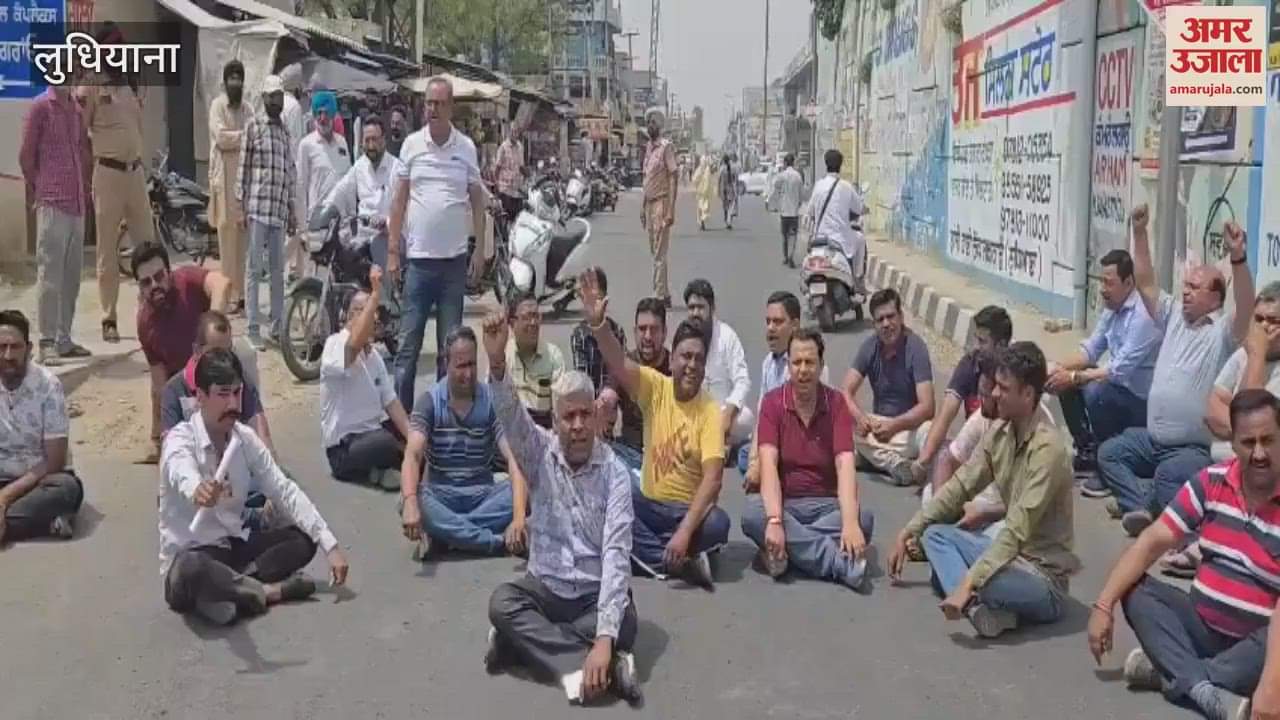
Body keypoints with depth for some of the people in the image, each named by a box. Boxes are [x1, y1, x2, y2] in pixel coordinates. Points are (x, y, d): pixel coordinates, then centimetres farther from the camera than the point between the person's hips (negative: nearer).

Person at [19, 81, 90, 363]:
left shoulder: (76, 109, 15)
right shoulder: (40, 107, -4)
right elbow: (26, 155, -2)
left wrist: (84, 192, 14)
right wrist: (39, 191, 5)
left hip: (77, 204, 7)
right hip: (52, 204, -7)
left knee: (72, 274, 8)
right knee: (50, 273, -7)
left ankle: (64, 339, 15)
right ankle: (47, 342, -6)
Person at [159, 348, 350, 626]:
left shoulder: (246, 439, 1)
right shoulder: (180, 439, -17)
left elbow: (285, 491, -2)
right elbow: (183, 476, -42)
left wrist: (330, 545, -12)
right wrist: (197, 491, -69)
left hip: (233, 546, 7)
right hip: (190, 556, -7)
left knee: (303, 539, -9)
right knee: (192, 570, -40)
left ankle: (226, 588, -21)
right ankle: (265, 590, -17)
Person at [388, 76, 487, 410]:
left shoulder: (466, 147, 4)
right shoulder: (411, 144, 2)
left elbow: (478, 201, 9)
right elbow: (399, 199, 5)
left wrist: (480, 250, 2)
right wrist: (392, 251, 1)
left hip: (455, 258, 1)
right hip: (419, 258, -1)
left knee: (451, 342, 9)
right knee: (408, 341, 0)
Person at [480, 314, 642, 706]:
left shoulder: (614, 472, -13)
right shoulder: (541, 453, -4)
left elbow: (616, 553, -22)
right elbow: (511, 416, -25)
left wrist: (604, 638, -33)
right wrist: (497, 363, -48)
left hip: (596, 593, -2)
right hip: (546, 588, 2)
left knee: (624, 625, -32)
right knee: (501, 601, -27)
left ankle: (532, 640, -20)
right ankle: (593, 664, -30)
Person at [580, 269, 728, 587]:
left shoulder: (710, 411, -11)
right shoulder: (655, 387, -3)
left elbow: (713, 478, -20)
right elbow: (618, 364, -21)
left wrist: (685, 531, -32)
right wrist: (597, 323, -40)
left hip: (689, 509, -2)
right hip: (649, 505, 2)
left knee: (718, 525, -33)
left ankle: (648, 549, -12)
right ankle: (676, 558, -20)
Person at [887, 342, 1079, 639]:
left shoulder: (1047, 449, -24)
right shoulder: (1000, 432, 1)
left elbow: (1016, 531, -29)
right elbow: (959, 487, 10)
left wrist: (968, 583, -33)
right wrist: (908, 533, 7)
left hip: (1045, 575, -9)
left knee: (975, 580, -38)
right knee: (933, 533, 0)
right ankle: (978, 605, -18)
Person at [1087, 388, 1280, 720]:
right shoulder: (1211, 481, -2)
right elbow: (1153, 541, -3)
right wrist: (1104, 604, -13)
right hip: (1202, 626, 6)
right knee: (1134, 590, -15)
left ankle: (1174, 674, -20)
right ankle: (1207, 692, -31)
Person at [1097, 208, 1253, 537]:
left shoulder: (1224, 331, -9)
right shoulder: (1174, 316, 12)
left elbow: (1246, 309, -30)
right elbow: (1145, 284, 9)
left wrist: (1237, 257, -45)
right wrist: (1139, 232, -2)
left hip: (1196, 448, -8)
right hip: (1153, 439, 8)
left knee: (1168, 475, -35)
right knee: (1109, 452, -9)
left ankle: (1143, 508, -8)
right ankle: (1145, 509, -23)